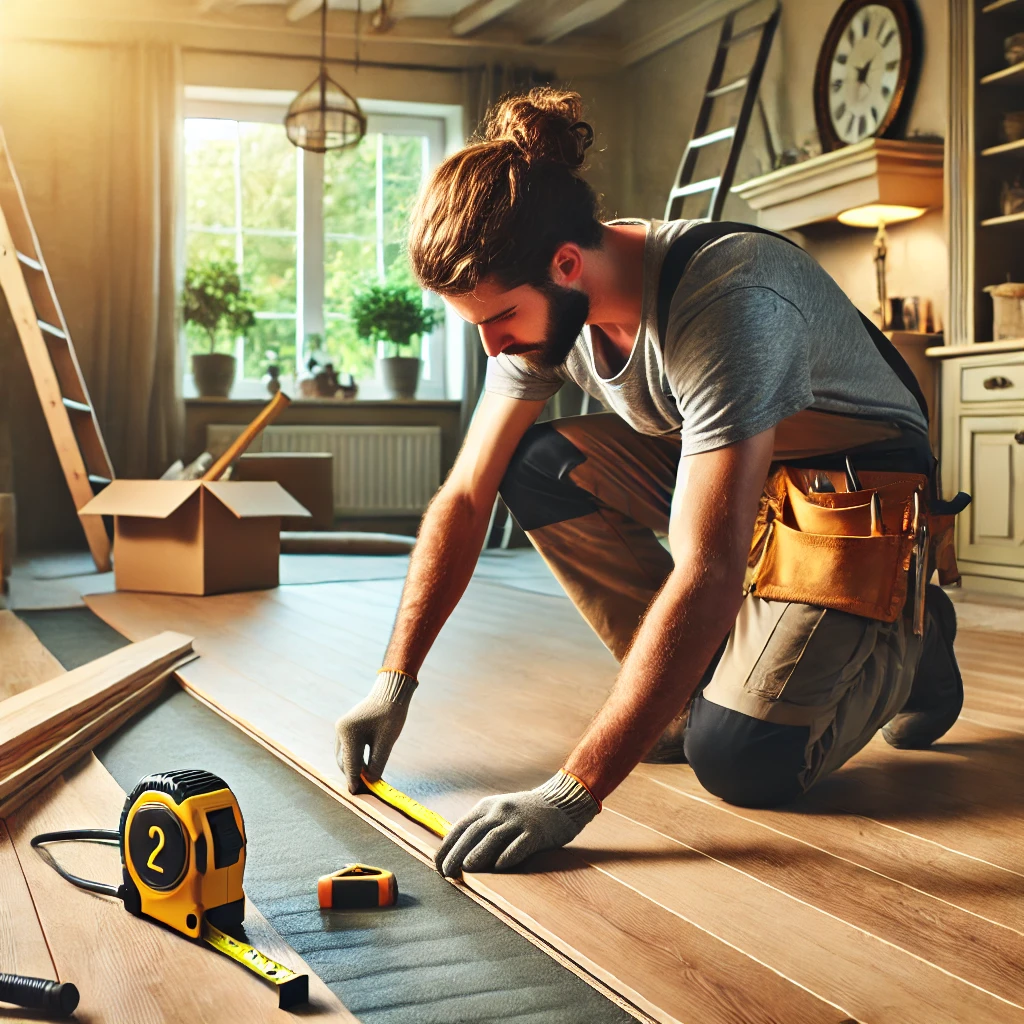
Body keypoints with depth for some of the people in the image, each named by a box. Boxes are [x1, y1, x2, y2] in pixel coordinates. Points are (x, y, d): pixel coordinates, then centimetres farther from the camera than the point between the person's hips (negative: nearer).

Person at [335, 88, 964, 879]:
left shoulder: (726, 306, -38)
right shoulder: (540, 302, -14)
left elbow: (708, 575, -43)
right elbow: (465, 497, -6)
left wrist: (571, 794, -45)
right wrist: (394, 681, -10)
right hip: (714, 467, 7)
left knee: (741, 762, -22)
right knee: (533, 465, -15)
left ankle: (906, 643, 9)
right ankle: (700, 677, -2)